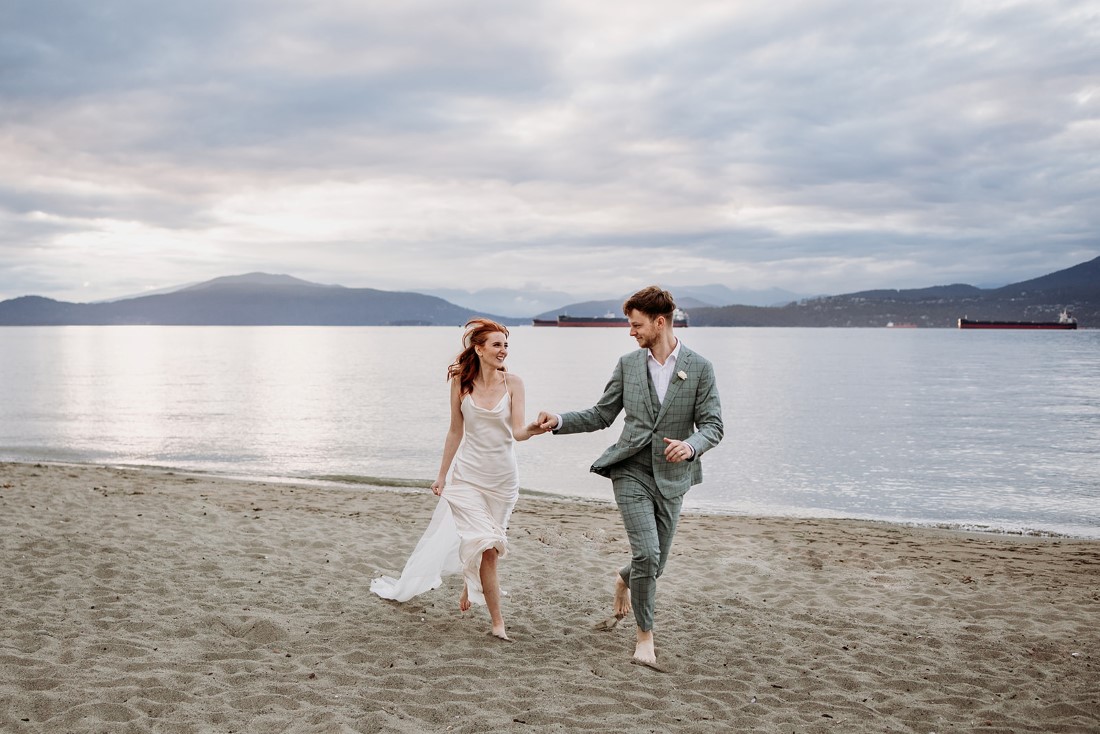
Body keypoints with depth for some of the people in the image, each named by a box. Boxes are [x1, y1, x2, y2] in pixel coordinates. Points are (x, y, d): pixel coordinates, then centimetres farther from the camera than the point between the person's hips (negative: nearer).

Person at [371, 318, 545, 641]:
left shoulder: (512, 383, -5)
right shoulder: (461, 383, -4)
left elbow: (518, 431, -13)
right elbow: (455, 432, 6)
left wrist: (533, 429, -36)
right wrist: (442, 475, 11)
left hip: (502, 477, 1)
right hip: (468, 475, -1)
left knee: (480, 542, 12)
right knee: (485, 546, -12)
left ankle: (470, 587, 44)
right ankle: (498, 623, 1)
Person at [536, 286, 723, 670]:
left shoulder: (699, 368, -2)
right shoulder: (628, 365, 4)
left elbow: (713, 425, -5)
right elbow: (601, 415, 9)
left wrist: (691, 445, -25)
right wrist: (559, 421, -5)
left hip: (671, 477, 1)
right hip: (631, 471, 0)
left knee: (655, 563, 11)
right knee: (646, 554, -16)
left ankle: (623, 582, 47)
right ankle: (645, 636, 2)